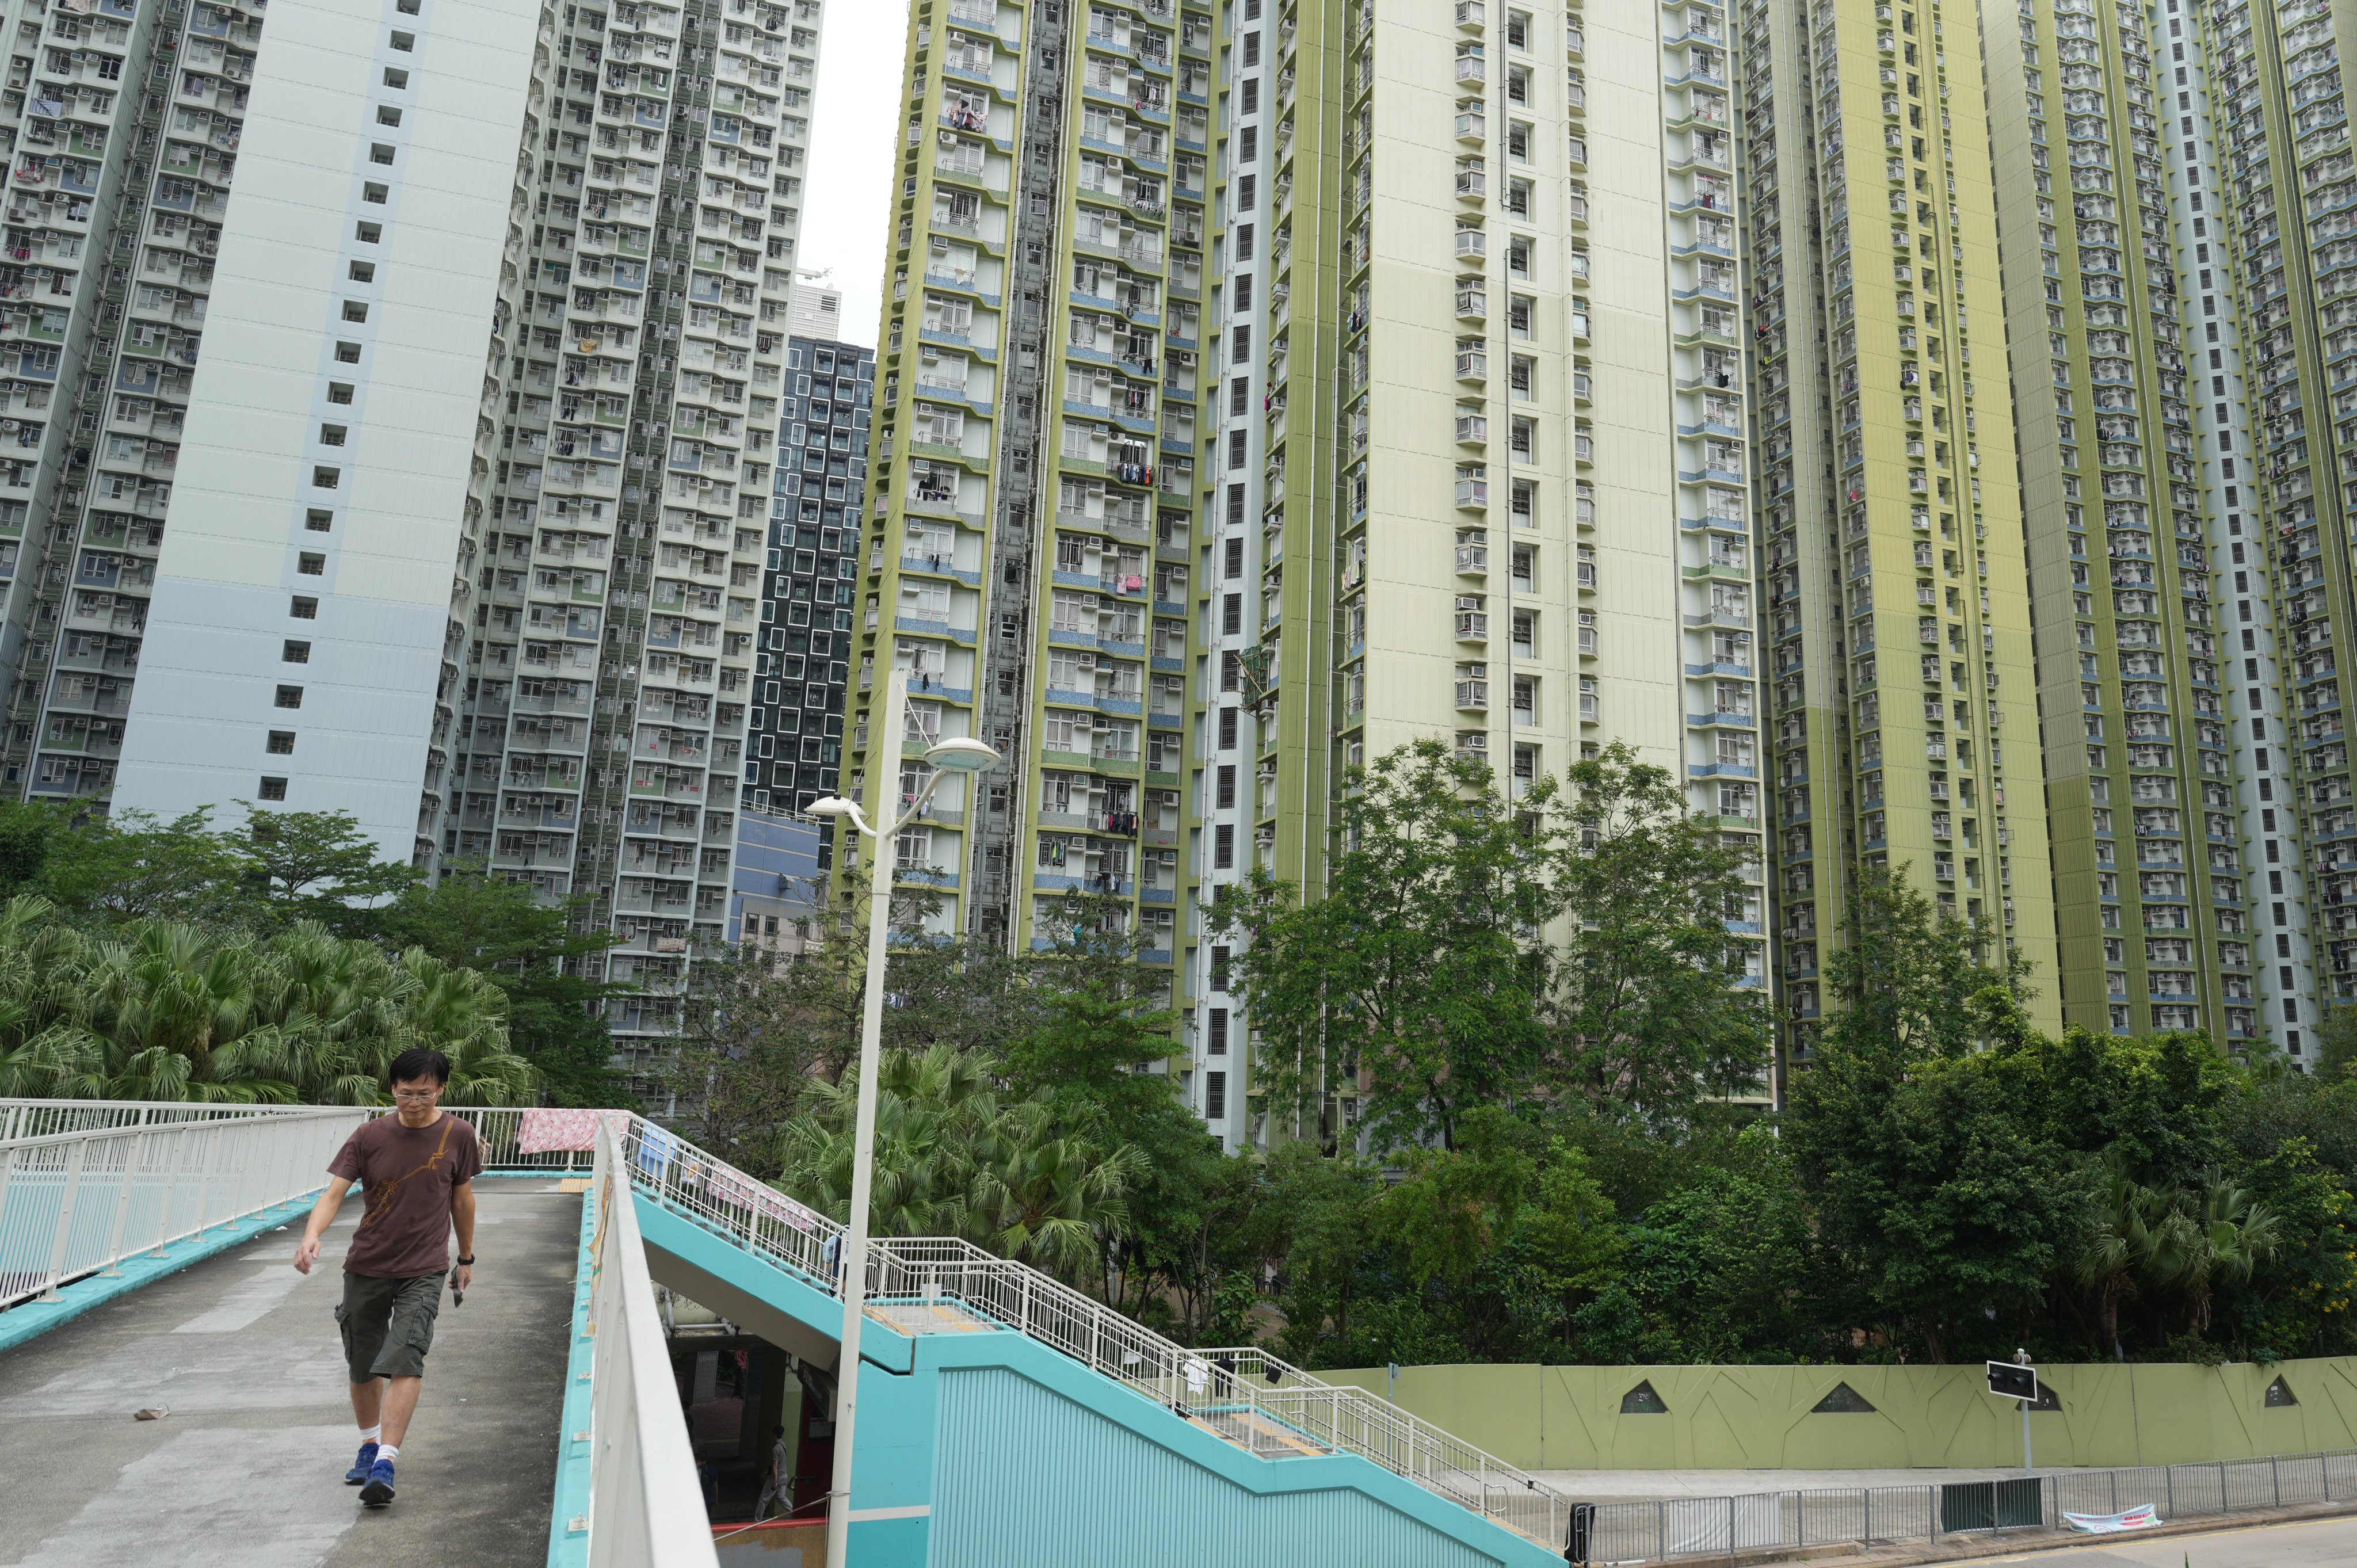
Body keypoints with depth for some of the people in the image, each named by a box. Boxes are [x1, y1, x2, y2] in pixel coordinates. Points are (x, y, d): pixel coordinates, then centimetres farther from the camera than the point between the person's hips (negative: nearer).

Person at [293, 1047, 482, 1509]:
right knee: (363, 1366, 13)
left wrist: (466, 1257, 15)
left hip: (424, 1270, -2)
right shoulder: (371, 1136, -6)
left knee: (405, 1361, -17)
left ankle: (385, 1463, -16)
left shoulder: (458, 1135, -5)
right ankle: (369, 1445, 36)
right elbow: (334, 1192, -12)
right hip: (367, 1267, 2)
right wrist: (311, 1237, -31)